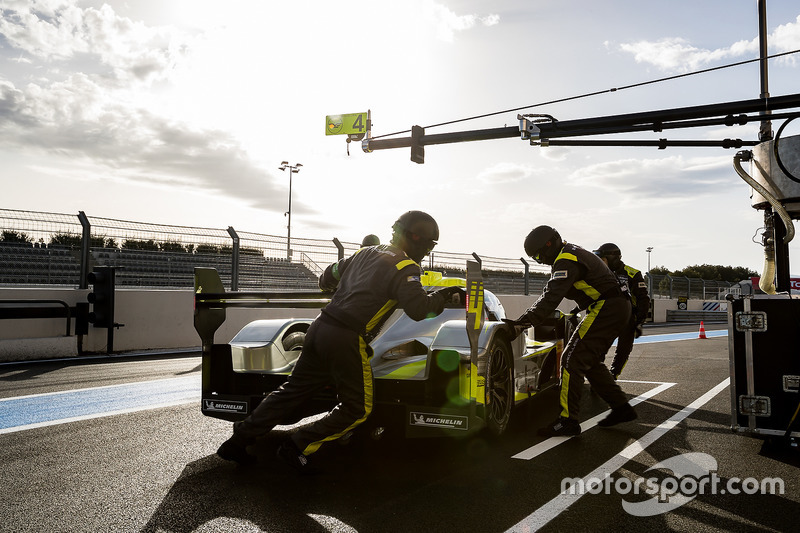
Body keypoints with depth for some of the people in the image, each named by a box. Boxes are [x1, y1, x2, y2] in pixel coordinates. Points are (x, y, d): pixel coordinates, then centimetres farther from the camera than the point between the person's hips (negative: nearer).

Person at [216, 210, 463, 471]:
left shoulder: (364, 252, 17)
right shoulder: (405, 267, -4)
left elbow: (327, 278, 26)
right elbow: (418, 309, -16)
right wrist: (441, 296, 2)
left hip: (319, 328, 8)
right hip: (347, 341, -7)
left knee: (293, 390, 19)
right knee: (357, 408, 10)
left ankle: (239, 440, 23)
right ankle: (297, 447, 8)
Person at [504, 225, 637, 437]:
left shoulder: (566, 260, -15)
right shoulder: (572, 252, 18)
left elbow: (551, 297, -27)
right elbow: (552, 293, 24)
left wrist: (524, 321, -31)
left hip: (606, 309, -11)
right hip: (618, 308, 11)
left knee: (572, 360, -12)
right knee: (590, 362, 17)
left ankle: (568, 420, -12)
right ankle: (621, 408, 22)